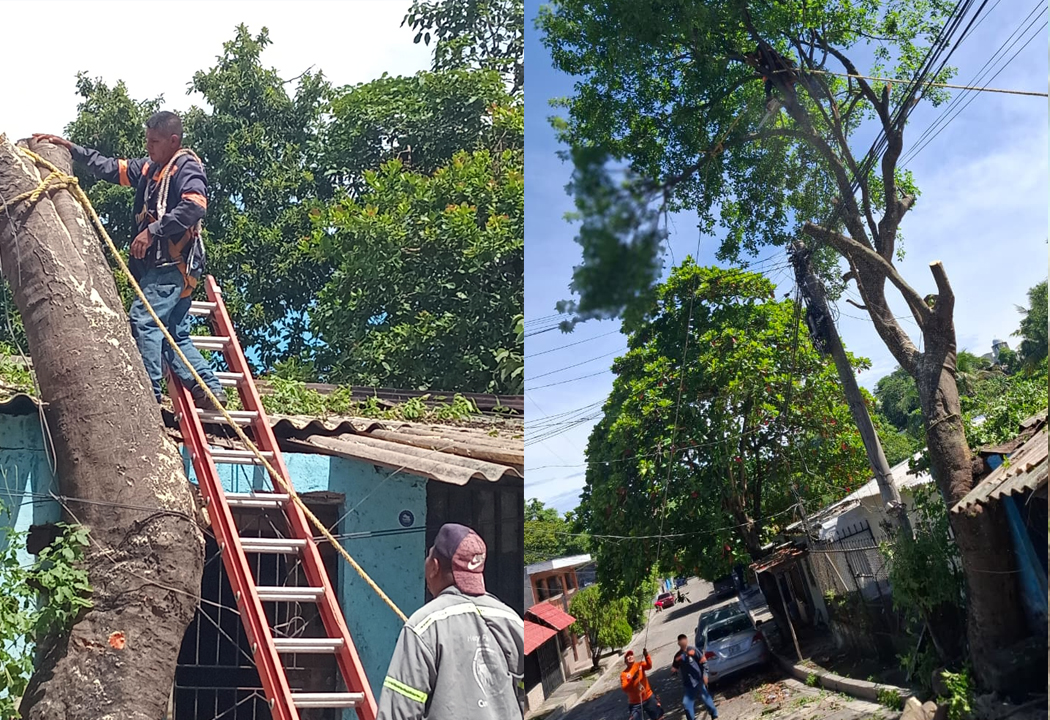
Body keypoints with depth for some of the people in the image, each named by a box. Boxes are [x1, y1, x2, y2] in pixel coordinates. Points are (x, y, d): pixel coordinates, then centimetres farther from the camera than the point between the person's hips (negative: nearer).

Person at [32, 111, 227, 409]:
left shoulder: (187, 166, -5)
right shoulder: (148, 167, 21)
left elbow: (195, 206, -22)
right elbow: (109, 168, 29)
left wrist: (152, 231, -21)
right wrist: (69, 147, 24)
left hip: (174, 264, -9)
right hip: (158, 265, 10)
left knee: (143, 320, -17)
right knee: (176, 336, 7)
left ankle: (148, 394, -16)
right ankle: (210, 389, 7)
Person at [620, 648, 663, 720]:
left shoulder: (639, 665, -1)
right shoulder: (624, 674, -8)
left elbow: (649, 666, -22)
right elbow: (625, 689, -18)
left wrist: (646, 655, -41)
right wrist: (632, 679, -32)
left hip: (648, 697, 3)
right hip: (635, 703, -3)